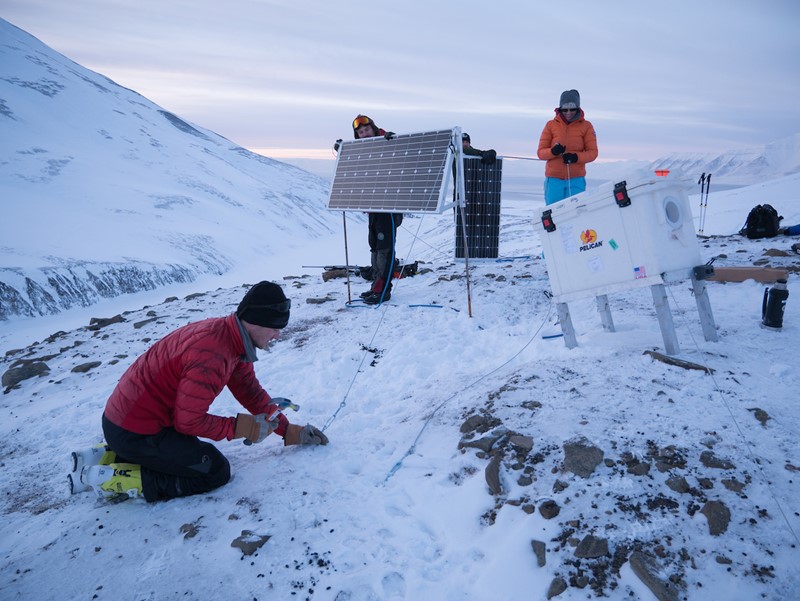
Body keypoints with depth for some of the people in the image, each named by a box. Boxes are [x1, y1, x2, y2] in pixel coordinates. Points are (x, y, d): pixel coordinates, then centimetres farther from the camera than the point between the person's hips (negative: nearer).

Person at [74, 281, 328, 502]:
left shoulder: (231, 336, 0)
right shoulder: (212, 357, -30)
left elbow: (250, 390, 9)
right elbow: (188, 422, -22)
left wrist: (288, 430, 7)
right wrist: (242, 427, -14)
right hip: (134, 432, -10)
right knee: (215, 471, -6)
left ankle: (109, 456, 20)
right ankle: (117, 478, -5)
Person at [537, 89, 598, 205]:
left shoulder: (586, 126, 4)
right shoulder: (551, 125, 4)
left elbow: (593, 152, 2)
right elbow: (541, 152, 2)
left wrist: (576, 157, -17)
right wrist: (553, 151, -20)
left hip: (576, 179, 0)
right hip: (554, 179, 0)